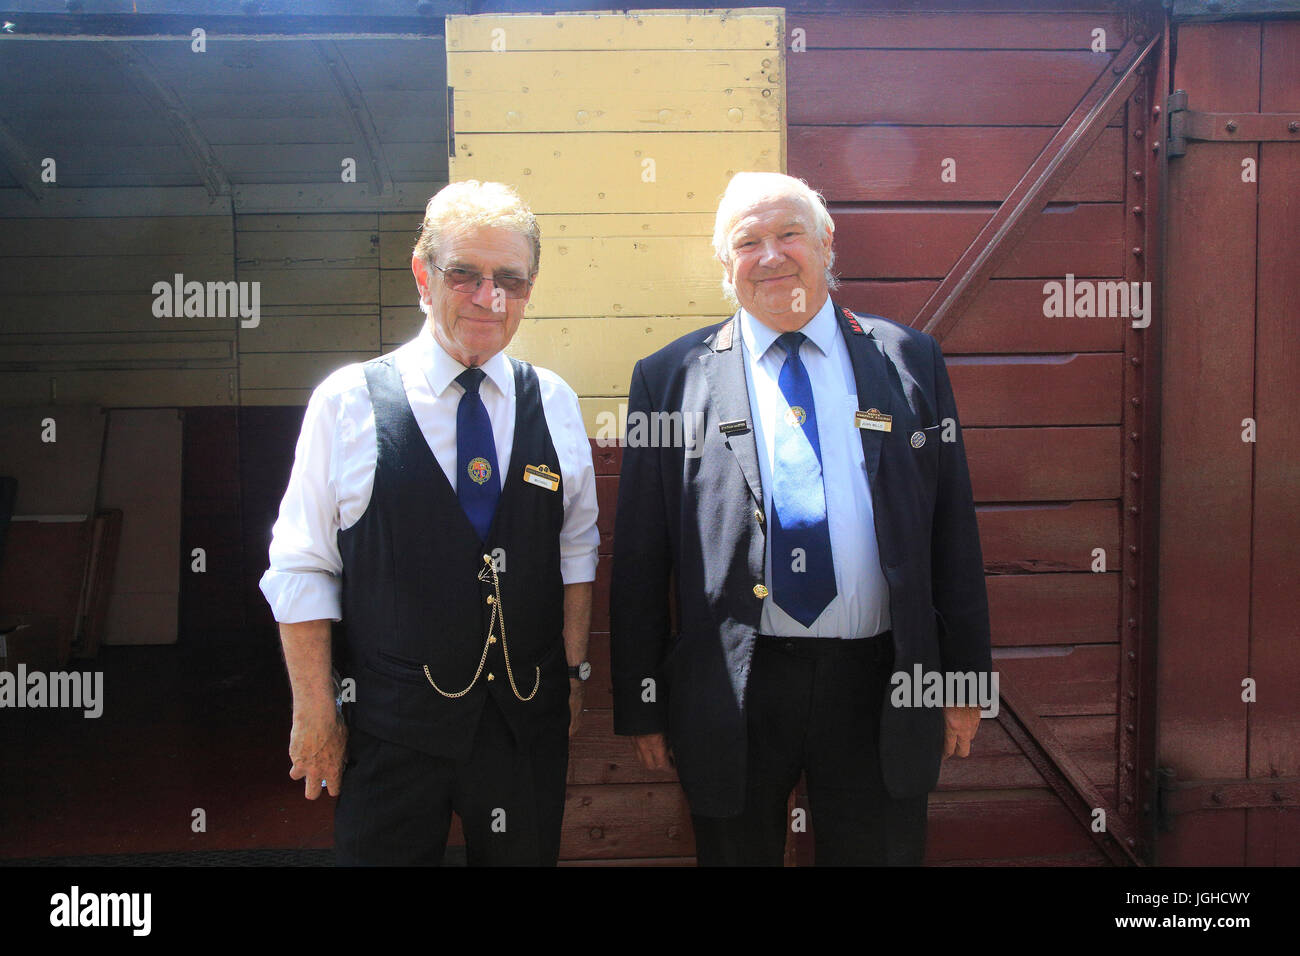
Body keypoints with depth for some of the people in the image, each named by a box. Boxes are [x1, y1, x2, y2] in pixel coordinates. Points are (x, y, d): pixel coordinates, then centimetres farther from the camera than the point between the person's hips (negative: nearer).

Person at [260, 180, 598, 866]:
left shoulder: (553, 403, 2)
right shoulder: (347, 401, -7)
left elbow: (576, 548, 8)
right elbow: (302, 571, -6)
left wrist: (573, 670, 6)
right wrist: (315, 716, -6)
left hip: (530, 719, 3)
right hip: (390, 727, -2)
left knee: (525, 854, 17)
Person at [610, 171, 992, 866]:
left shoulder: (910, 361, 5)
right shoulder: (669, 378, 0)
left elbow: (953, 532, 6)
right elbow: (639, 560, 0)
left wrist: (964, 680, 5)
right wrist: (641, 704, 0)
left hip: (880, 685, 2)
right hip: (732, 695, -1)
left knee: (881, 853, 16)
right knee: (738, 852, 15)